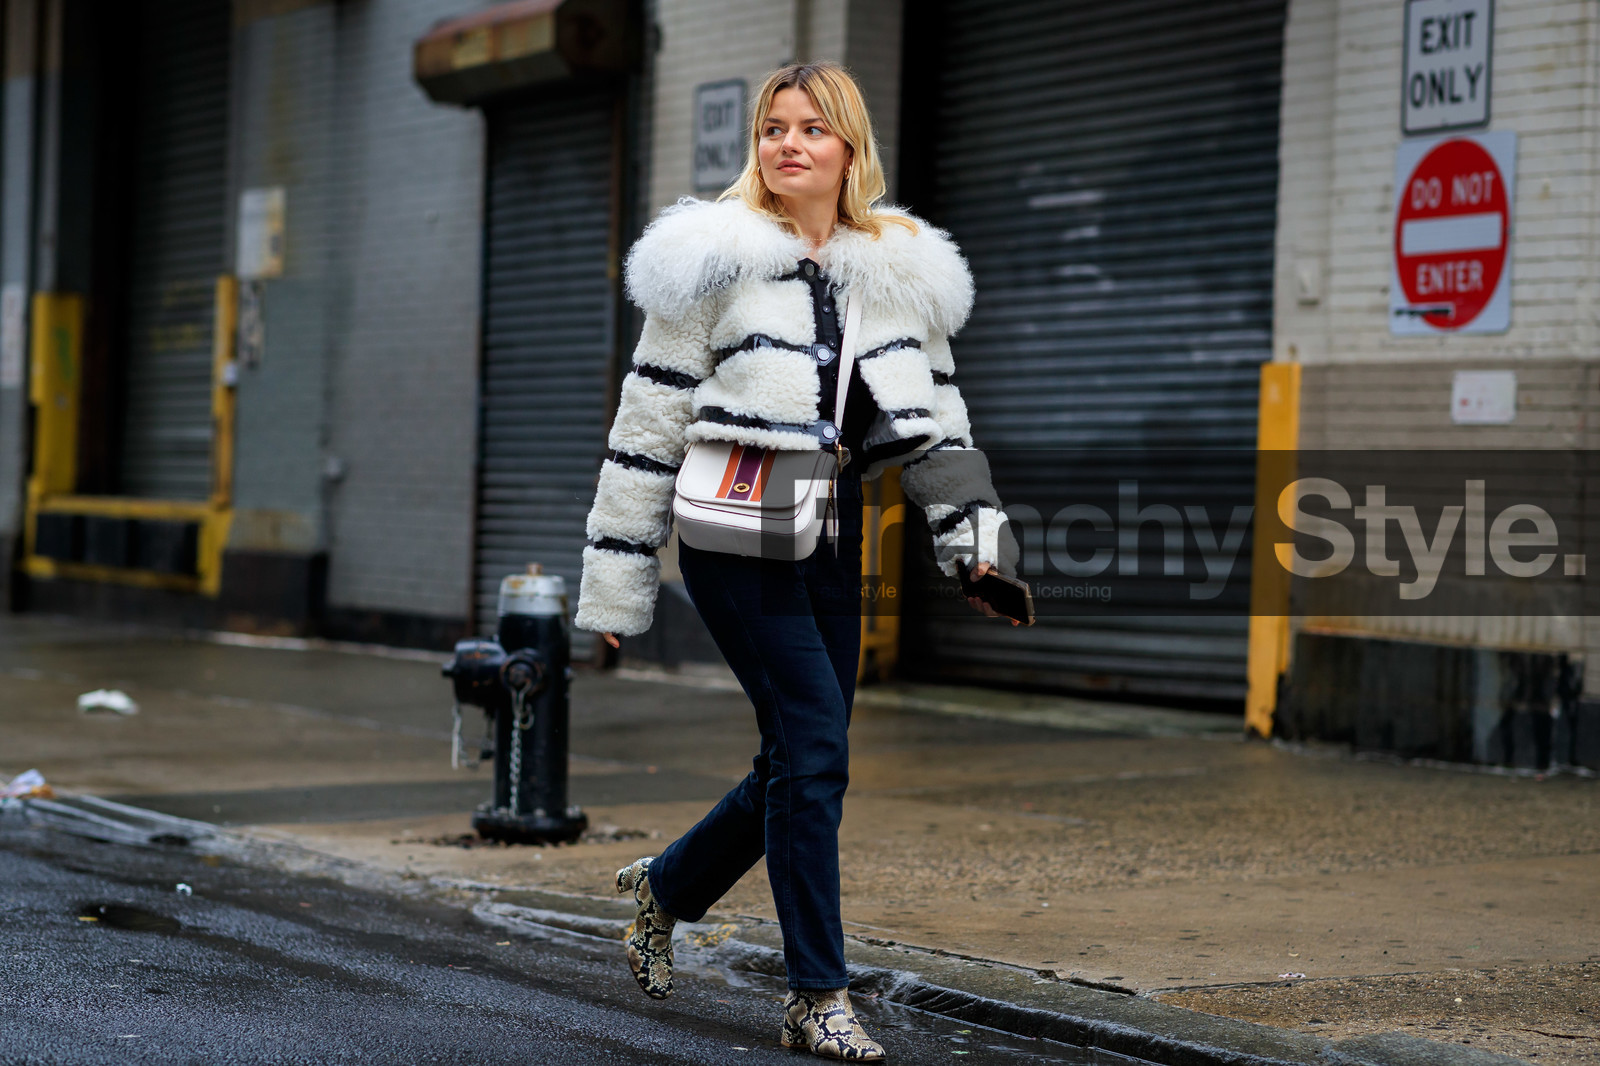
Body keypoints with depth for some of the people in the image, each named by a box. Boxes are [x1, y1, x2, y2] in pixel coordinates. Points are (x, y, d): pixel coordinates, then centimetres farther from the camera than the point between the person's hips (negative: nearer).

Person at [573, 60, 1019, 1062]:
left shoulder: (905, 269, 11)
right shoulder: (717, 258, -2)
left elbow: (936, 418, 15)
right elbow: (652, 421, -1)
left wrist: (977, 537, 1)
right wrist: (614, 588, -1)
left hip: (832, 530, 5)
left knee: (803, 764, 8)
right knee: (815, 745, -13)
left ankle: (666, 885, 35)